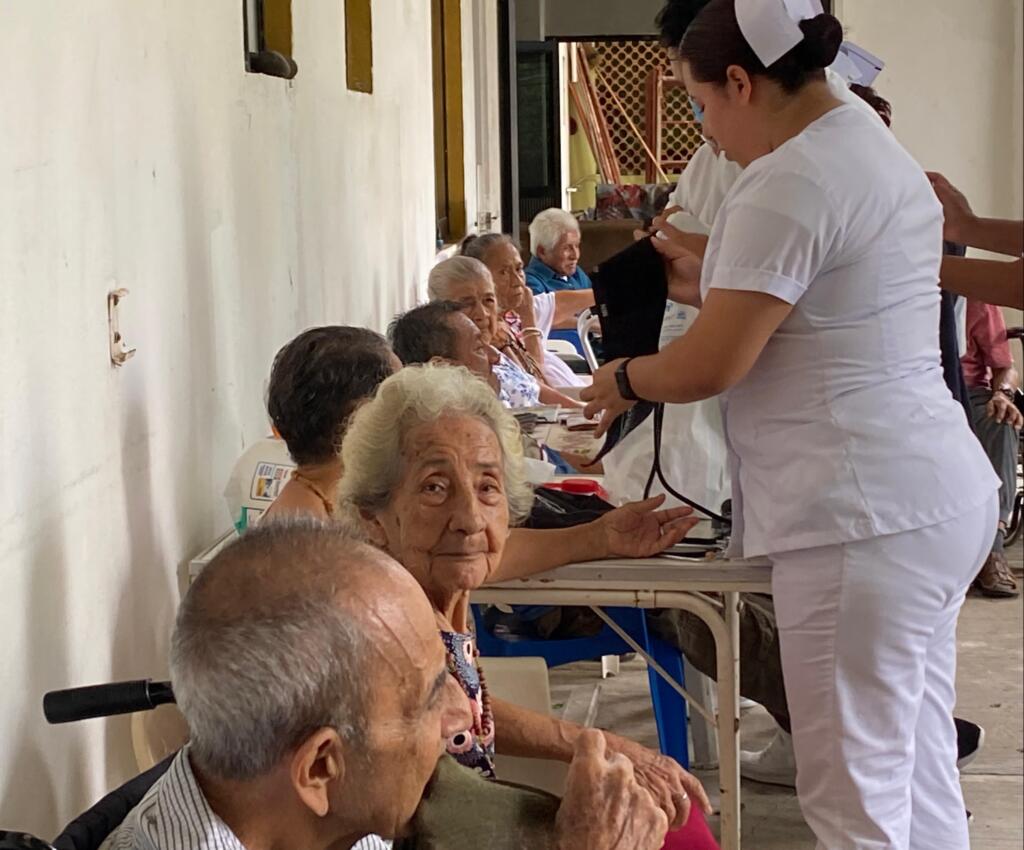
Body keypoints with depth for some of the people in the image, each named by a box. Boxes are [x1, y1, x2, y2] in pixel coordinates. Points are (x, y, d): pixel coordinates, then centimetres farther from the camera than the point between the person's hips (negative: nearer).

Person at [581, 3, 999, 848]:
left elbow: (711, 366, -16)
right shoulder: (879, 149, 16)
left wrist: (621, 378, 2)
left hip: (867, 515, -11)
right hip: (934, 493, 11)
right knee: (918, 772, 16)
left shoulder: (788, 182, -16)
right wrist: (715, 287, 22)